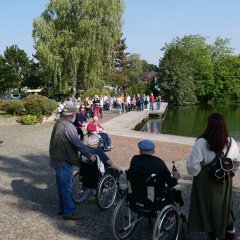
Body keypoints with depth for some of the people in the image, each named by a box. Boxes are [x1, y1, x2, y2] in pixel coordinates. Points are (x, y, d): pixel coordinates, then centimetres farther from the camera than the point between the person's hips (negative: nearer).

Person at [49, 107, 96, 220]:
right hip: (64, 160, -10)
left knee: (61, 184, 18)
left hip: (57, 158, 10)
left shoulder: (59, 123, 8)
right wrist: (90, 155, -12)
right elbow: (78, 143, -21)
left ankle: (62, 208, 30)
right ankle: (69, 212, 10)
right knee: (66, 186, 0)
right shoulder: (68, 126, -22)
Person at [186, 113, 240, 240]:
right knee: (224, 204, 26)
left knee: (208, 206, 16)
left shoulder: (202, 143, -25)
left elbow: (193, 165, -24)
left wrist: (196, 174, -5)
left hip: (206, 182, -4)